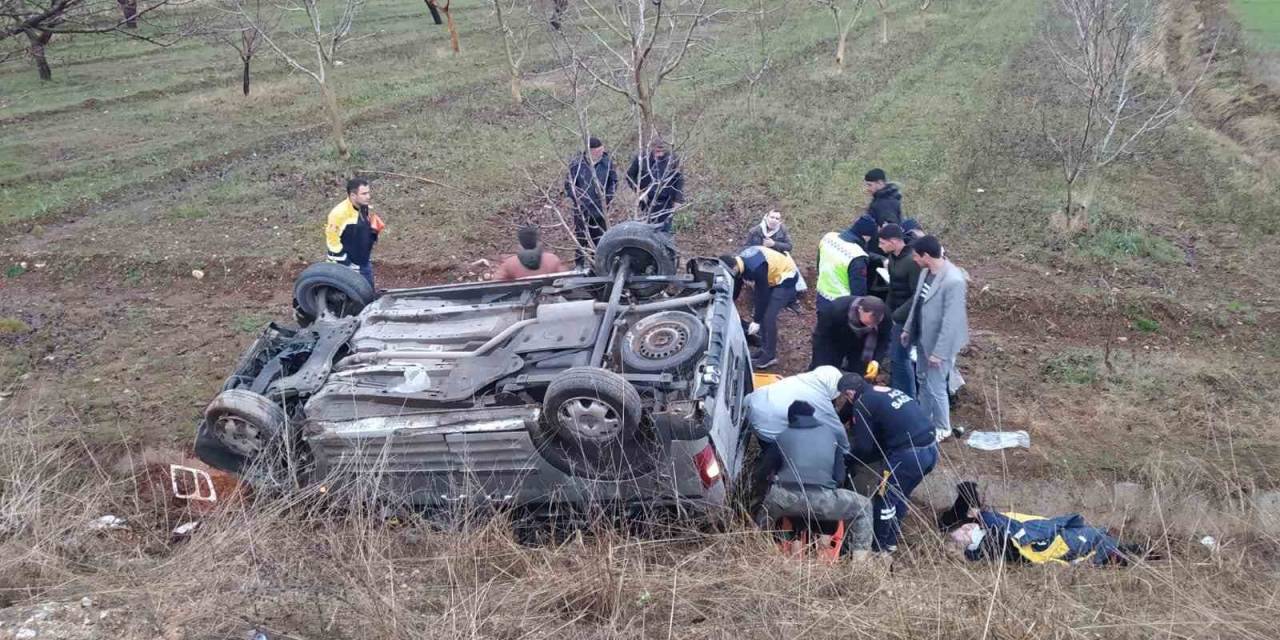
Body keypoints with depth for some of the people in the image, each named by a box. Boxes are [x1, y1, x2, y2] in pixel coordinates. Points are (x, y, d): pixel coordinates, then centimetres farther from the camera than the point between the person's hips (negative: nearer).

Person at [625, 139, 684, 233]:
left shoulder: (672, 159, -7)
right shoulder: (641, 158, -8)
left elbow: (679, 180, 0)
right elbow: (630, 176, 4)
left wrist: (678, 200, -5)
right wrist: (639, 191, -7)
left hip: (666, 203, -1)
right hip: (648, 202, 1)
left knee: (664, 232, 0)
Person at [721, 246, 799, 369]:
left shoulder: (756, 268, -36)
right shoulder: (738, 262, -10)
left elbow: (762, 294, -27)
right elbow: (735, 290, 4)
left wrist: (756, 321, -21)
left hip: (786, 277, -9)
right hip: (773, 276, 9)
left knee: (768, 317, -12)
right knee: (762, 314, 6)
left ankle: (770, 355, -3)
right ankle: (765, 349, 19)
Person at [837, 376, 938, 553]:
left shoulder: (862, 404, -3)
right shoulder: (888, 392, 22)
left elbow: (863, 447, -3)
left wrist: (848, 458, 16)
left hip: (909, 455, -8)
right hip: (931, 449, 8)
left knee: (884, 499, 11)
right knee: (900, 496, 25)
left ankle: (879, 546, 23)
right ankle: (891, 541, 36)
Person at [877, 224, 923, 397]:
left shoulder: (912, 261, -26)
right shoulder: (893, 257, 2)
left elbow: (917, 296, -25)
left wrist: (897, 315, -22)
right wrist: (887, 309, 11)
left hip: (906, 317, -9)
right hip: (894, 312, 9)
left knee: (899, 358, -2)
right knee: (894, 354, 19)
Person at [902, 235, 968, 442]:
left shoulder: (953, 281, -30)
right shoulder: (926, 272, -3)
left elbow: (951, 321, -27)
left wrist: (939, 352, -24)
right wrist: (908, 329, 17)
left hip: (939, 343, -9)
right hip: (923, 338, 9)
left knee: (935, 386, 4)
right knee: (922, 380, 22)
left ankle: (942, 429, 25)